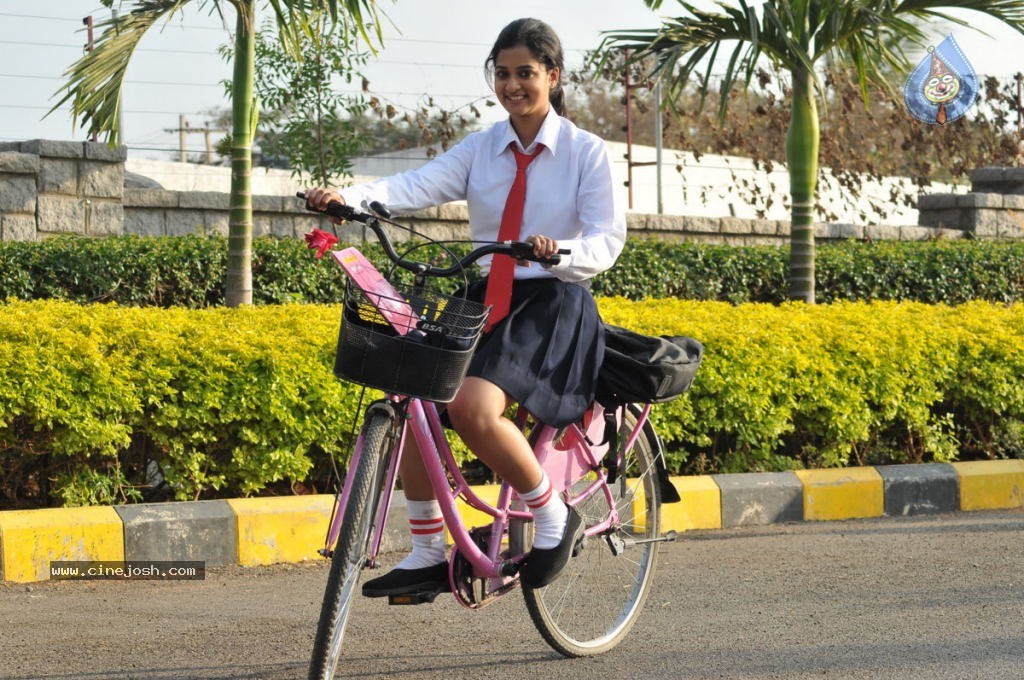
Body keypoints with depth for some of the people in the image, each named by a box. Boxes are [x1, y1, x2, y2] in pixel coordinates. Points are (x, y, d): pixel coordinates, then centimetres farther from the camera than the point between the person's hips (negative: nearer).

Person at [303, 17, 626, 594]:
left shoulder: (586, 152, -1)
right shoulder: (481, 150, 8)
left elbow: (607, 241, -10)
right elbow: (419, 187, -9)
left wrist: (559, 251, -33)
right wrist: (348, 197, -28)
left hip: (551, 305, -5)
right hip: (485, 300, 5)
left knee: (474, 407, -30)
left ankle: (554, 516, -8)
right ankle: (429, 554, -2)